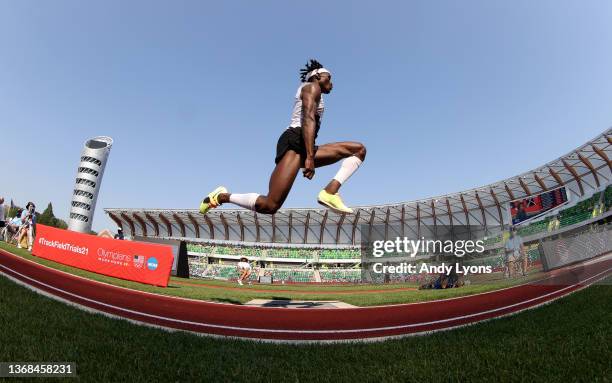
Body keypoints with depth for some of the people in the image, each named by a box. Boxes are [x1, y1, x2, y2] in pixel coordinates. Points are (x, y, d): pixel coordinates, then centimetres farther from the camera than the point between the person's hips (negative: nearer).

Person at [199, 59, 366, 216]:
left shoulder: (310, 93, 35)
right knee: (269, 206, -25)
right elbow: (308, 119, -13)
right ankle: (222, 196, -3)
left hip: (302, 147, 10)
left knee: (359, 149, 2)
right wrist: (310, 157, -24)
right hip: (294, 143, -10)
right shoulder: (312, 86, 6)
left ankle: (330, 192, -17)